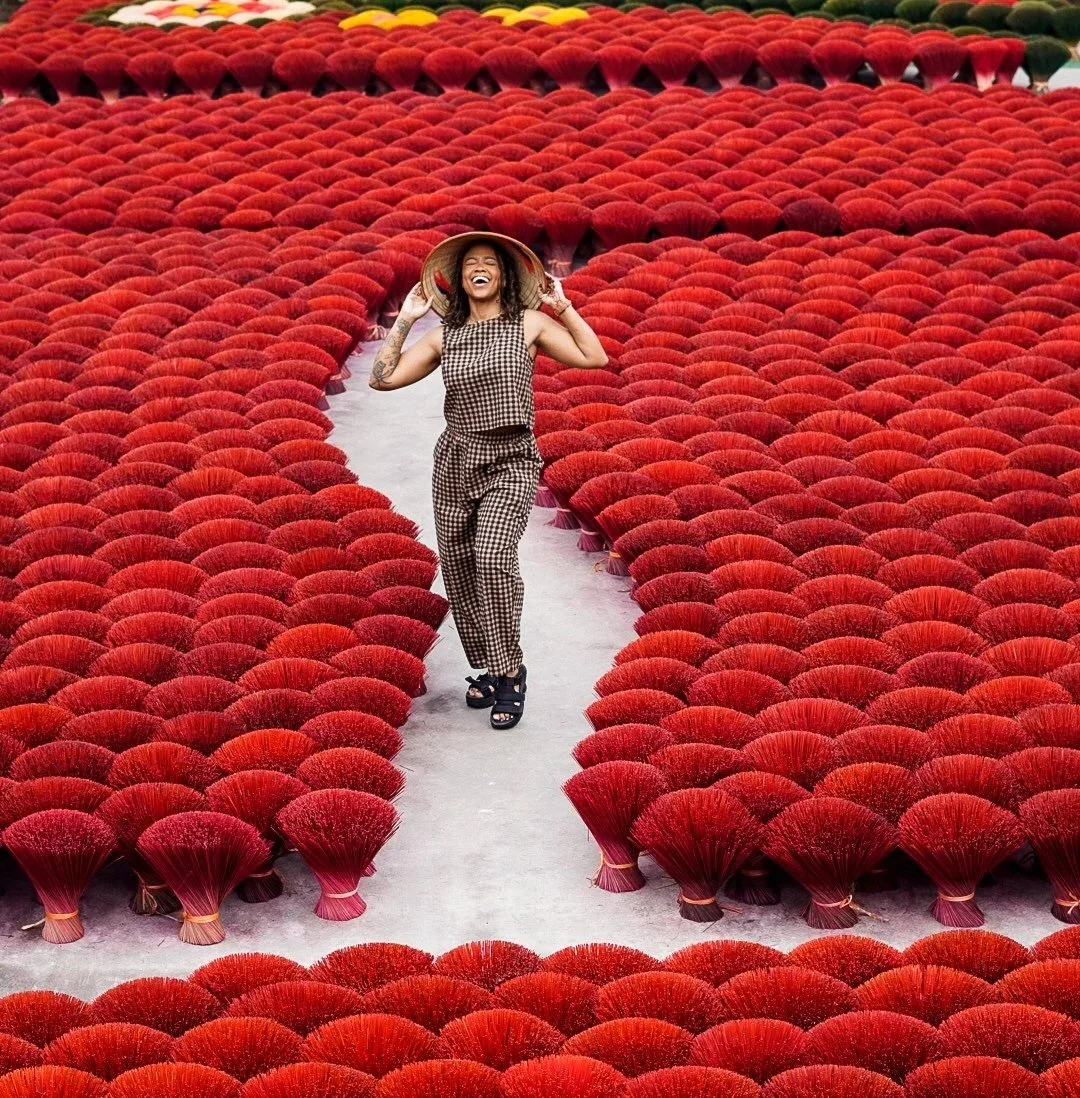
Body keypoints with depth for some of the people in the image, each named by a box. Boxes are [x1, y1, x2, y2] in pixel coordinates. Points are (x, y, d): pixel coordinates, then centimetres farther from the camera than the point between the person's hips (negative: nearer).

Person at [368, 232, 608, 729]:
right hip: (455, 462, 4)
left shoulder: (529, 323, 1)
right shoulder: (443, 336, 5)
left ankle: (509, 674, -13)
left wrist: (563, 307, -3)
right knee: (459, 571, 5)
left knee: (493, 556, -25)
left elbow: (595, 358, -3)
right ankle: (488, 670, 24)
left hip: (510, 464, -3)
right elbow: (383, 378, 0)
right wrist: (405, 319, -2)